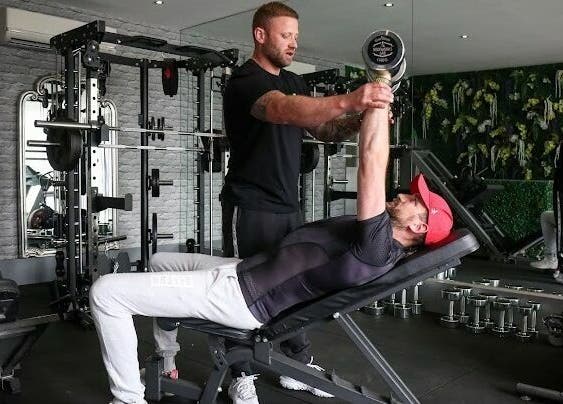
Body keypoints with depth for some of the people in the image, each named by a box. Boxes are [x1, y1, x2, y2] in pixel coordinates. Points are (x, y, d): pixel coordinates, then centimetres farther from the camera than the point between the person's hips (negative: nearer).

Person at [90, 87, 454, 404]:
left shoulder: (377, 247, -22)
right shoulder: (376, 240, 8)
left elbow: (371, 165, -29)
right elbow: (372, 170, 20)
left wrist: (379, 101, -21)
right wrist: (377, 118, 17)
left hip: (238, 295, -11)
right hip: (246, 272, 11)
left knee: (106, 291, -11)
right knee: (161, 260, 31)